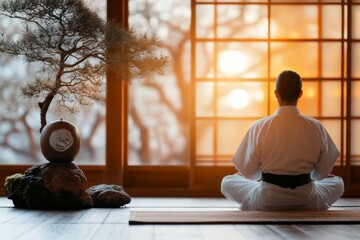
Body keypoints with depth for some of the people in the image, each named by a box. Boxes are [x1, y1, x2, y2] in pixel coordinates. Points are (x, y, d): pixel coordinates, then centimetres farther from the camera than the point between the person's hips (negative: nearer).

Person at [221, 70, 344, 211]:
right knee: (338, 183, 32)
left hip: (266, 200, -1)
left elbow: (249, 172, -4)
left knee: (227, 182, 24)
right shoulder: (315, 127, -10)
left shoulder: (259, 127, -13)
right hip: (306, 202, 2)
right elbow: (323, 172, 1)